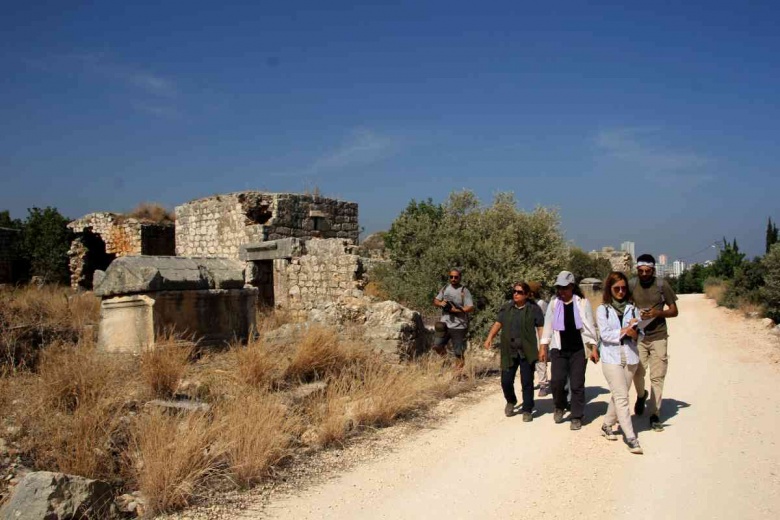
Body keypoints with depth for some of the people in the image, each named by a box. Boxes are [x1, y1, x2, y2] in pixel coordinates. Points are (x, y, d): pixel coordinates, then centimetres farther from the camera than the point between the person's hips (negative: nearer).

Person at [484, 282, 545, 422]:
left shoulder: (534, 309, -2)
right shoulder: (506, 308, 7)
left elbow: (540, 328, -2)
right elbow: (498, 323, 8)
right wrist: (490, 338, -7)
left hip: (527, 352, -3)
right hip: (508, 351, 3)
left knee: (527, 382, 2)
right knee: (506, 381, 5)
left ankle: (527, 411, 17)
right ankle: (511, 402, 35)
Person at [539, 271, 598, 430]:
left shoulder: (583, 302, -2)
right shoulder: (553, 303, 3)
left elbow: (590, 326, 1)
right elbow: (548, 325, 7)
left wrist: (594, 348, -2)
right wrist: (544, 346, 3)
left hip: (578, 349, -1)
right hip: (558, 349, 1)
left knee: (577, 384, 1)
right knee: (557, 381, -9)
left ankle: (577, 417, 15)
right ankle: (559, 407, 19)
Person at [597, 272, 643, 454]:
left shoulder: (632, 308, 8)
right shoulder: (603, 309, 0)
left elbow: (640, 332, 2)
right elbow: (605, 334, -9)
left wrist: (634, 333, -18)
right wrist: (624, 331, -16)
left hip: (630, 357, 3)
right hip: (611, 357, -3)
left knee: (618, 396, 12)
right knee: (622, 397, -7)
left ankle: (607, 426, 31)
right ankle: (631, 438, -6)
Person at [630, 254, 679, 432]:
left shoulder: (662, 285, -3)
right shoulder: (631, 285, -1)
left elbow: (674, 311, 2)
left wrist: (658, 313, -17)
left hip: (658, 337, -1)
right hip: (637, 337, 1)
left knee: (657, 377, 0)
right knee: (638, 372, 0)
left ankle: (655, 415, 10)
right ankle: (641, 395, 34)